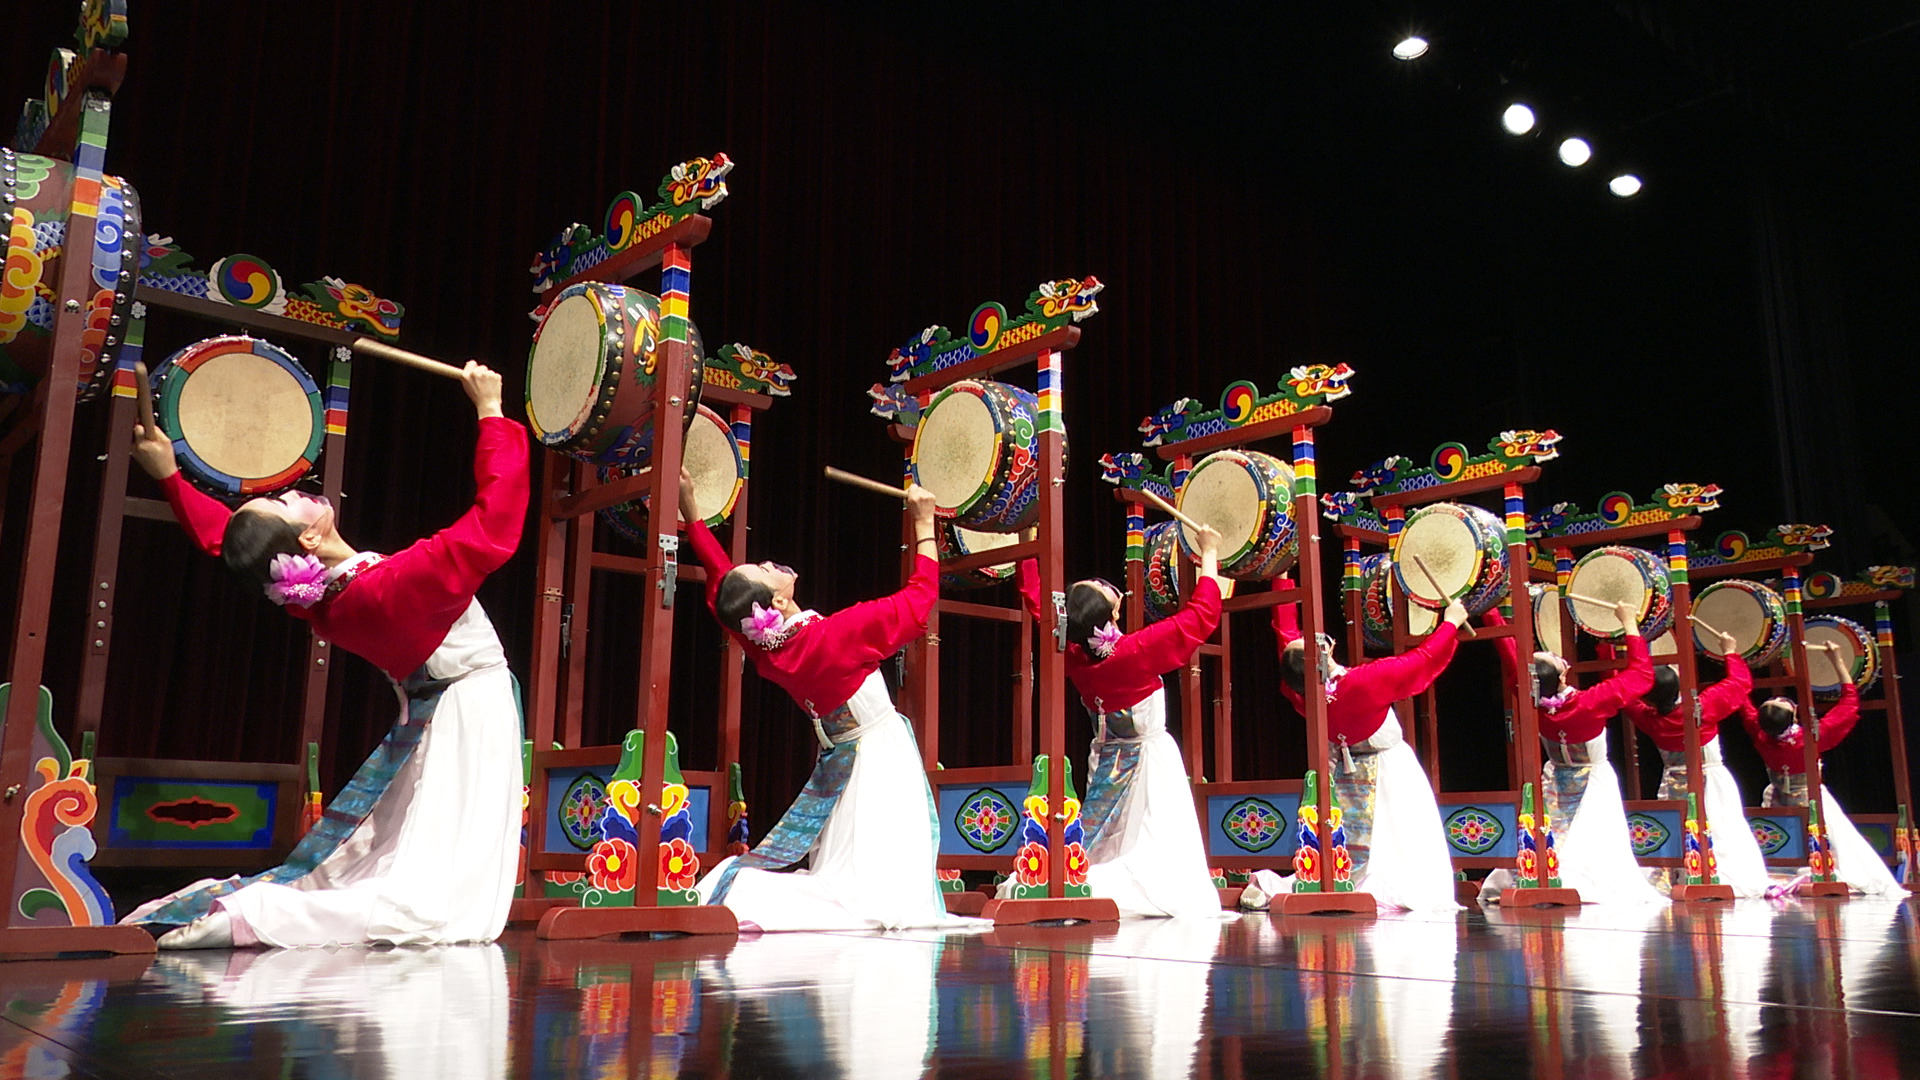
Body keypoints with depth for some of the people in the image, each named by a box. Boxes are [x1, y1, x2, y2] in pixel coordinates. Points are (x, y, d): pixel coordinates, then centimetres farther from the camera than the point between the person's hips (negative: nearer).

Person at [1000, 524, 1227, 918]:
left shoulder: (1071, 655, -11)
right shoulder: (1139, 651, -23)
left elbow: (1036, 599, 3)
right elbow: (1202, 614, -16)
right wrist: (1209, 554, -7)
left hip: (1106, 762, 6)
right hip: (1149, 759, -6)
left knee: (1099, 849, 13)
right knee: (1153, 852, -3)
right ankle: (1088, 887, -21)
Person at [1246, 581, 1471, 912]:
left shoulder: (1297, 692, -16)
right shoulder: (1366, 681, -30)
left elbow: (1284, 630, -2)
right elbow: (1424, 660, -19)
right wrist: (1451, 623, -4)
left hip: (1342, 771, 6)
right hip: (1387, 771, -6)